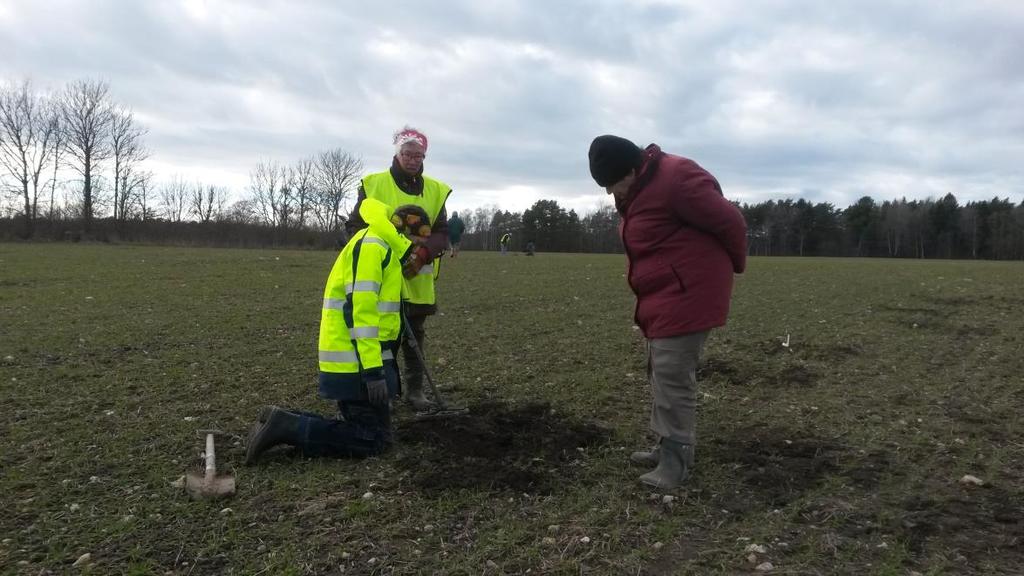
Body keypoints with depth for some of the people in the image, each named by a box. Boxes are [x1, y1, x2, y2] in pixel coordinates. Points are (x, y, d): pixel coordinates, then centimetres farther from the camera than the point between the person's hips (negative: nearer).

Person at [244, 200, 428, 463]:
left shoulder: (382, 249, 20)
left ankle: (287, 422, 10)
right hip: (355, 363, -10)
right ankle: (287, 428, -7)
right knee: (373, 439, -6)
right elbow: (359, 308, -22)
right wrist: (372, 370, -24)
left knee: (366, 428, 13)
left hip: (357, 361, 10)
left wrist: (377, 364, 27)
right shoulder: (372, 245, -13)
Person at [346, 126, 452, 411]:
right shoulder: (373, 184, -2)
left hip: (417, 280, 2)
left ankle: (414, 388, 22)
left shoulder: (435, 190, 5)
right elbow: (355, 226, -1)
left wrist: (423, 252, -18)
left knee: (415, 336, 12)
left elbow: (441, 233, 1)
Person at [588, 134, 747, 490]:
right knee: (662, 374, 15)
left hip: (686, 297, -10)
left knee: (673, 377, -8)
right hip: (663, 297, 10)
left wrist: (734, 265, 1)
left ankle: (677, 460, 3)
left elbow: (729, 222, -15)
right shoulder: (636, 190, 10)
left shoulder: (676, 179, -21)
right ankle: (668, 448, 27)